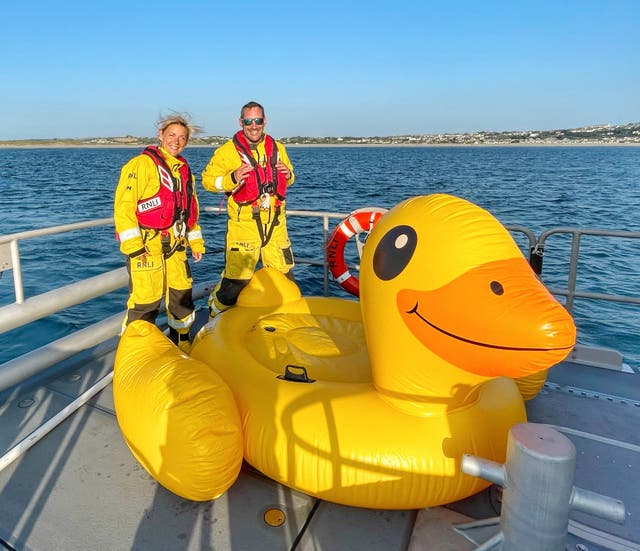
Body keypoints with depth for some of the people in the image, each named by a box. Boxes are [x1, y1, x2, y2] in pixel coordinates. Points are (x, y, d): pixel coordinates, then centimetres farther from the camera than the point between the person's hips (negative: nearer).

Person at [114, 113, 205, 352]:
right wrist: (134, 246, -19)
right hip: (146, 246, -7)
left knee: (182, 295, 14)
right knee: (145, 301, -5)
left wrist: (196, 242, 18)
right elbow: (123, 206, -13)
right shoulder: (142, 164, -8)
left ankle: (181, 342, 33)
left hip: (175, 246, 8)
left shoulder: (184, 170, 17)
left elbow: (189, 211, 24)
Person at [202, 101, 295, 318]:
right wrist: (233, 178, -22)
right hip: (243, 225, -5)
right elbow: (207, 179, -5)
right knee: (236, 279, -5)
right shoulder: (227, 151, -5)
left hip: (275, 224, 5)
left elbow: (288, 178, 23)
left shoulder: (277, 148, 10)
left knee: (284, 276, 15)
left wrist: (288, 174, -1)